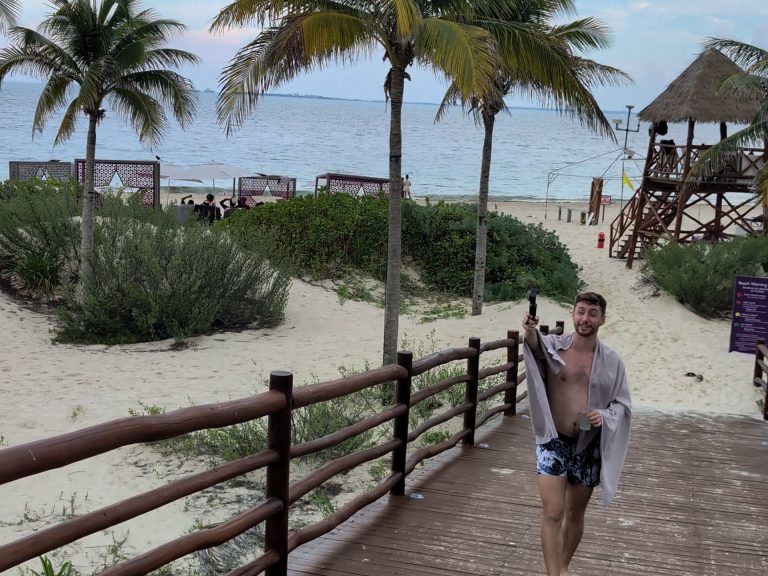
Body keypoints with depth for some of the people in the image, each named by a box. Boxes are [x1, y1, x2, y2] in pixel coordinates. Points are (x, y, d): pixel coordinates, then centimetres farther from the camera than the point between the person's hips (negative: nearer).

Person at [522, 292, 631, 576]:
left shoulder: (612, 361, -2)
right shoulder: (553, 346, -9)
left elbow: (624, 404, 4)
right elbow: (536, 347, -34)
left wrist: (605, 416, -18)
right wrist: (530, 332, -57)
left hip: (588, 447, 3)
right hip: (553, 442, -3)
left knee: (575, 513, 16)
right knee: (552, 513, -9)